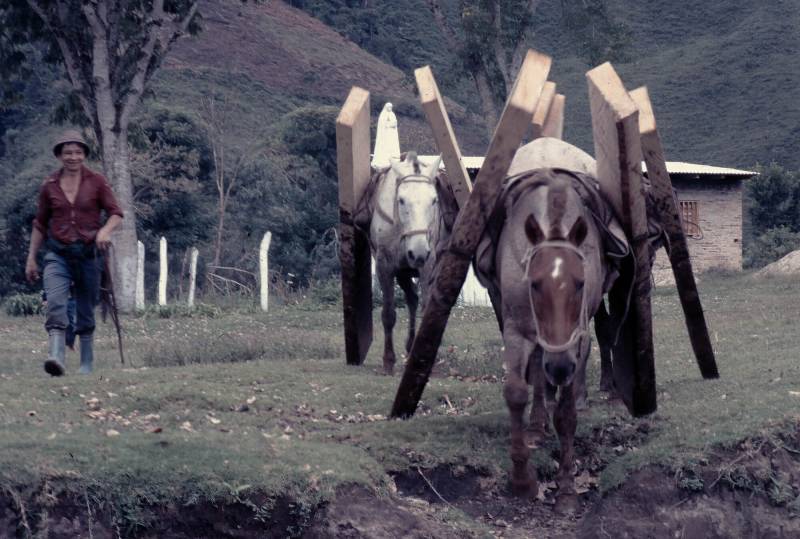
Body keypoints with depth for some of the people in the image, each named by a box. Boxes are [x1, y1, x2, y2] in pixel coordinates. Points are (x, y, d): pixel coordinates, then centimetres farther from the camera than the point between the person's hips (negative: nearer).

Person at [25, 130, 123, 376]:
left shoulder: (97, 182, 1)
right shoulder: (49, 186, 5)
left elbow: (116, 212, -1)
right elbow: (40, 224, 14)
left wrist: (105, 230, -22)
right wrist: (31, 258, 12)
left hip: (89, 253, 0)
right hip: (58, 254, 0)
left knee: (85, 312, 8)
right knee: (55, 303, -21)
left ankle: (87, 364, 20)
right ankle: (56, 358, -33)